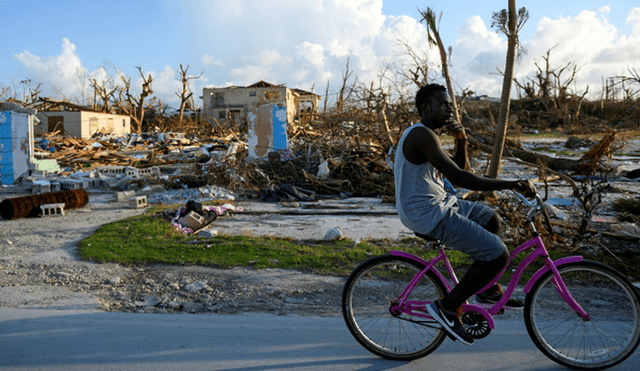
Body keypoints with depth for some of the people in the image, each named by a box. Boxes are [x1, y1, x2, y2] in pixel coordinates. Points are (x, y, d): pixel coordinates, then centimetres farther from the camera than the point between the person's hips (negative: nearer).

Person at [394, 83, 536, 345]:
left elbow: (462, 169, 18)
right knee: (498, 254, -13)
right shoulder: (422, 135, -20)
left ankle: (489, 290, 31)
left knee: (490, 218, 24)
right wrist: (512, 185, -29)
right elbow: (458, 178, -30)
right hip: (428, 215, -11)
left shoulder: (427, 135, 15)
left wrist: (461, 141, 0)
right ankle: (448, 306, 1)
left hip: (435, 204, 11)